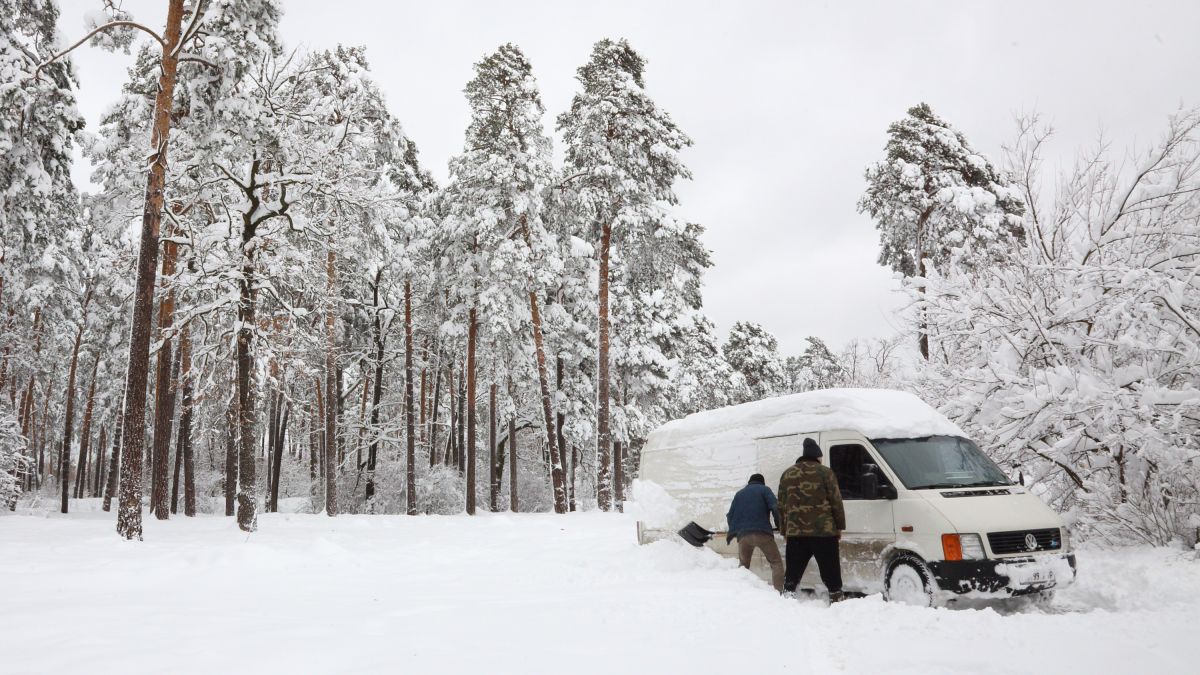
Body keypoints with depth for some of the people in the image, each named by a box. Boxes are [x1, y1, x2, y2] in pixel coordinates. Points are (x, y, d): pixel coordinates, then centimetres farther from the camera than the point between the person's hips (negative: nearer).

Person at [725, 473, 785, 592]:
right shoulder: (764, 489, 11)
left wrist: (731, 532, 30)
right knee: (776, 562, 3)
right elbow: (775, 507, -5)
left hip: (743, 534, 4)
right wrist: (780, 525, 6)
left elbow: (730, 516, 19)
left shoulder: (739, 493, 23)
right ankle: (779, 591, -10)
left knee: (743, 565, 19)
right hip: (762, 533, -4)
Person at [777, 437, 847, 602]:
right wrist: (840, 526, 7)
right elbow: (836, 502, -1)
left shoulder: (787, 474, 13)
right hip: (824, 532, -3)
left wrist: (784, 530, 20)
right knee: (830, 572, 5)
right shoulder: (825, 472, 0)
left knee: (792, 574, 10)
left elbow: (782, 506, 15)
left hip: (795, 533, 4)